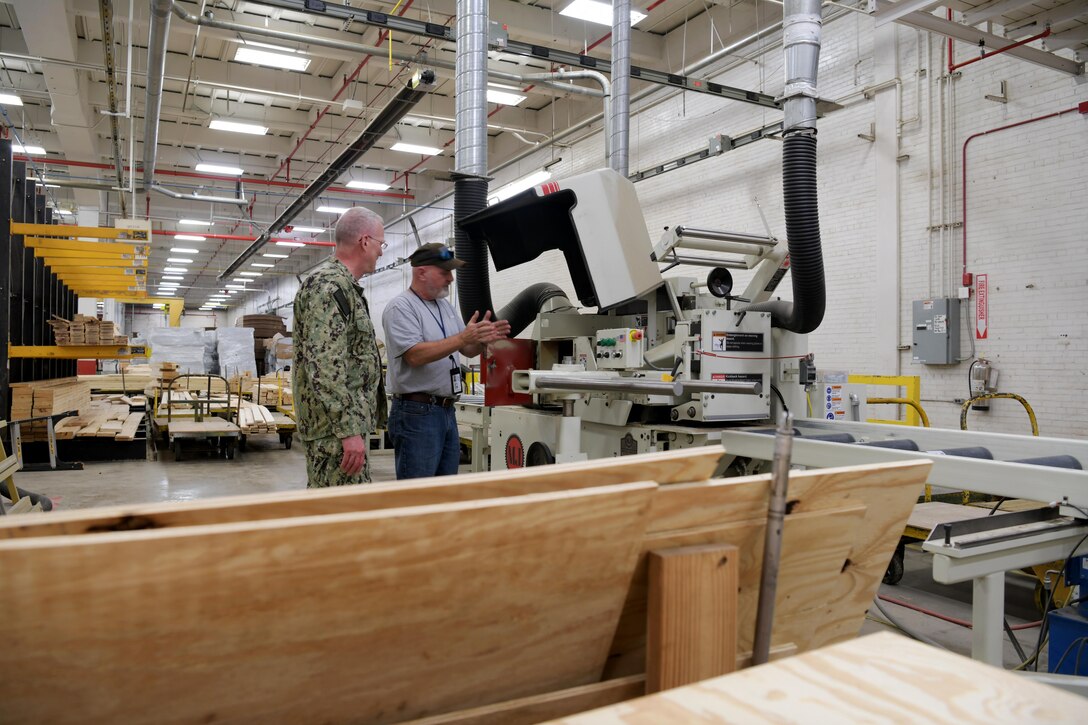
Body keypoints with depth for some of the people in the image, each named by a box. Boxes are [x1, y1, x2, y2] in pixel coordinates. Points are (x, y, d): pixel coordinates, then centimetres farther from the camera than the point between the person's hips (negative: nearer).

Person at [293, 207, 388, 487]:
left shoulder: (343, 286, 19)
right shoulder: (329, 286, -14)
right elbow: (324, 364, -24)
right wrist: (348, 429, -26)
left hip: (348, 424, 11)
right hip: (338, 429, -11)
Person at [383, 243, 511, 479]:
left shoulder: (445, 306, 15)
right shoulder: (400, 307, -10)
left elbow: (468, 349, 17)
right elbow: (415, 355, -22)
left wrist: (483, 337, -5)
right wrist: (462, 337, -25)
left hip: (447, 410, 9)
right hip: (416, 413, -8)